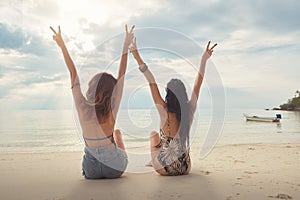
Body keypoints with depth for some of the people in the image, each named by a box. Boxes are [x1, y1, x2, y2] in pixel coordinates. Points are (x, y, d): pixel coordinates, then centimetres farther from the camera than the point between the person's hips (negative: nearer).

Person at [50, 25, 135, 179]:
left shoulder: (83, 108, -14)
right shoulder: (112, 109, -16)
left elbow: (73, 73, -6)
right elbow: (121, 74, -11)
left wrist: (62, 45, 3)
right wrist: (126, 46, -5)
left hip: (91, 171, 1)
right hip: (115, 168, -1)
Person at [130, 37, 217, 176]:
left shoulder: (165, 113, -20)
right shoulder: (190, 110, -11)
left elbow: (152, 82, -18)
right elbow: (198, 85, 0)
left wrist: (137, 57, -15)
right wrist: (204, 59, 7)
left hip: (164, 169, -3)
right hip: (185, 169, 3)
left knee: (154, 134, 25)